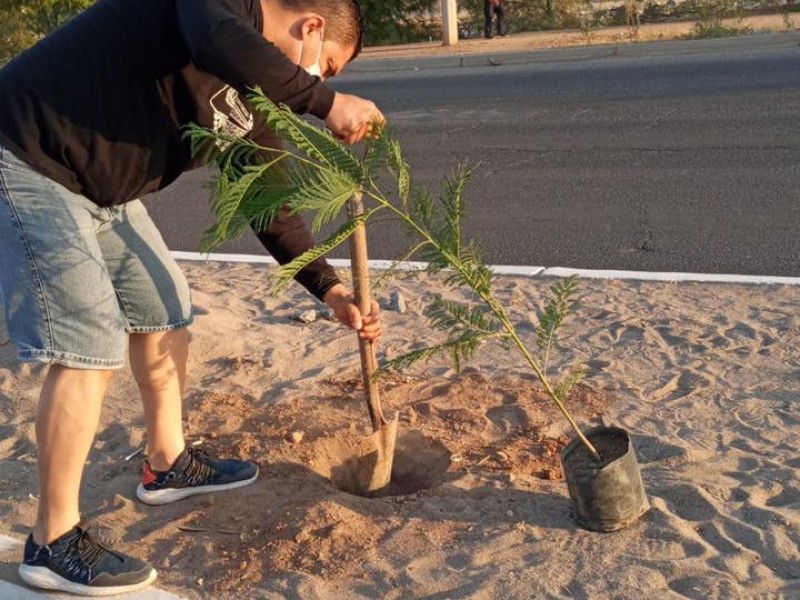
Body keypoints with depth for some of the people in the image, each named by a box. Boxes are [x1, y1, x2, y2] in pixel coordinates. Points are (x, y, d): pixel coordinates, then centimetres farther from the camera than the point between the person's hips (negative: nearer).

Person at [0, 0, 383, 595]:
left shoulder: (253, 102, 8)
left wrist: (331, 291, 4)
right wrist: (326, 101, -31)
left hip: (102, 190, 10)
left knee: (164, 309, 16)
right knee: (91, 346, -12)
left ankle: (167, 464, 35)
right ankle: (54, 542, 2)